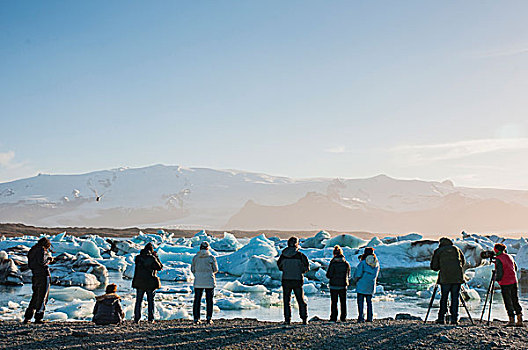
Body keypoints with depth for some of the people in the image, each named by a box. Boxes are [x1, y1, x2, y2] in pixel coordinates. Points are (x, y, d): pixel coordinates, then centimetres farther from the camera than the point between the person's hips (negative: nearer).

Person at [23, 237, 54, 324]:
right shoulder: (42, 249, -8)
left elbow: (29, 265, 20)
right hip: (43, 275, -8)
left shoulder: (32, 250, 17)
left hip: (35, 276, 8)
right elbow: (41, 261, -20)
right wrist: (49, 258, -1)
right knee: (42, 297, -2)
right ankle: (38, 318, -3)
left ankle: (27, 317, 15)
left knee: (35, 297, 15)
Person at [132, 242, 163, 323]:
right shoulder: (152, 258, -10)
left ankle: (136, 318, 6)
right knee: (151, 301, 9)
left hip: (139, 282, 2)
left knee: (138, 301, 9)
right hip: (150, 283, -2)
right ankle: (151, 318, 7)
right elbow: (159, 267, -4)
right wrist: (156, 257, 2)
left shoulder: (138, 257, -1)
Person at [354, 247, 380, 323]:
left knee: (360, 302, 1)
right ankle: (370, 318, 12)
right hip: (371, 285, 5)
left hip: (362, 285, -5)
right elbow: (376, 275, 15)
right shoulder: (376, 263, 5)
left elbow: (358, 275, -13)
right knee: (369, 301, 14)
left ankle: (361, 317, -4)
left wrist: (356, 279, 5)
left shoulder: (363, 263, -12)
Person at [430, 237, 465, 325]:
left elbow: (434, 267, 5)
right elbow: (463, 261, 22)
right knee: (455, 297, 6)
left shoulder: (438, 251, 7)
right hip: (457, 277, 2)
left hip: (445, 278, -2)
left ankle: (441, 318, 2)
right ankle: (454, 319, 3)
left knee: (444, 297, 5)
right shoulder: (456, 249, 14)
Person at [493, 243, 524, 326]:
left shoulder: (498, 259, -12)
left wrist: (497, 279, 1)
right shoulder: (509, 256, 10)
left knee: (508, 302, 2)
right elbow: (515, 268, 20)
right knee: (515, 301, 11)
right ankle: (520, 320, 8)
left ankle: (512, 320, 5)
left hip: (505, 283, -6)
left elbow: (499, 272, -16)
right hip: (514, 281, 6)